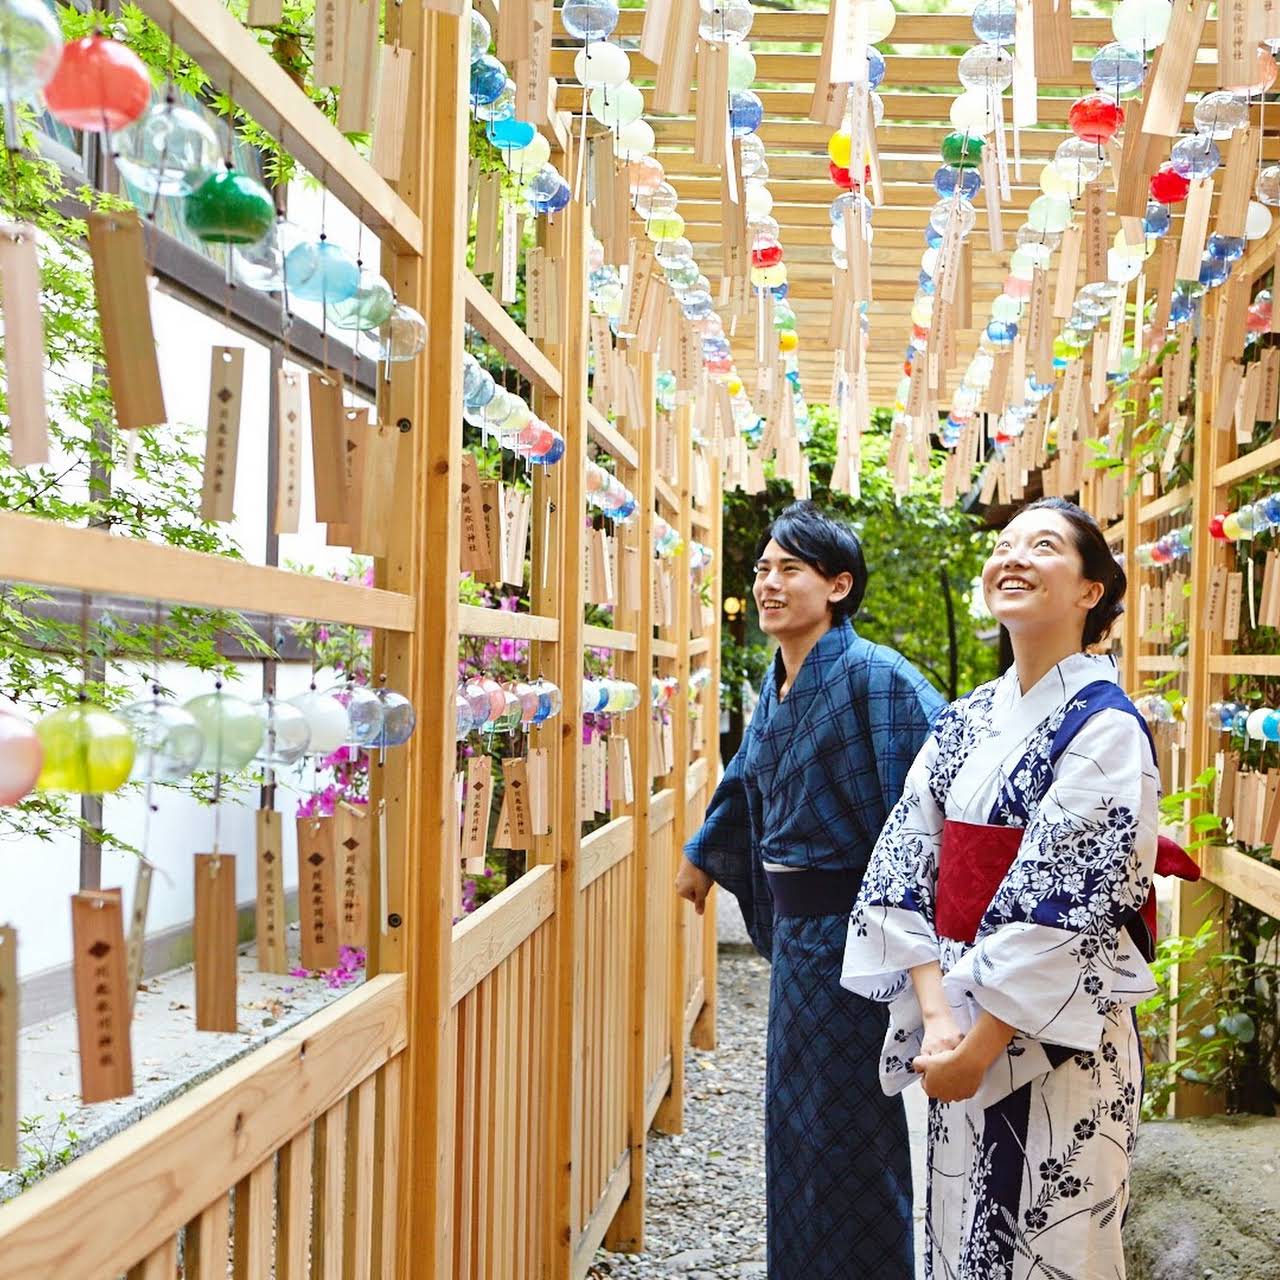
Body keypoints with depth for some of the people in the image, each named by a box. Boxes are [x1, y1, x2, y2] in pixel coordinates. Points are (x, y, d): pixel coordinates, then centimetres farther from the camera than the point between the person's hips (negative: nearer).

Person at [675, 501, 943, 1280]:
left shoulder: (874, 678, -18)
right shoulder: (779, 685, 8)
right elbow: (747, 784, 25)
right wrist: (705, 858, 39)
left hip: (853, 930, -8)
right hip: (797, 928, 8)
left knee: (852, 1131, 5)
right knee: (798, 1119, 19)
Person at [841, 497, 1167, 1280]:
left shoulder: (1104, 727, -12)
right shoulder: (963, 721, 7)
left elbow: (1061, 908, -18)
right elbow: (907, 865, 0)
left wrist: (980, 1046, -18)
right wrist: (936, 1016, -13)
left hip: (1058, 1038, -6)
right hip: (958, 1032, 6)